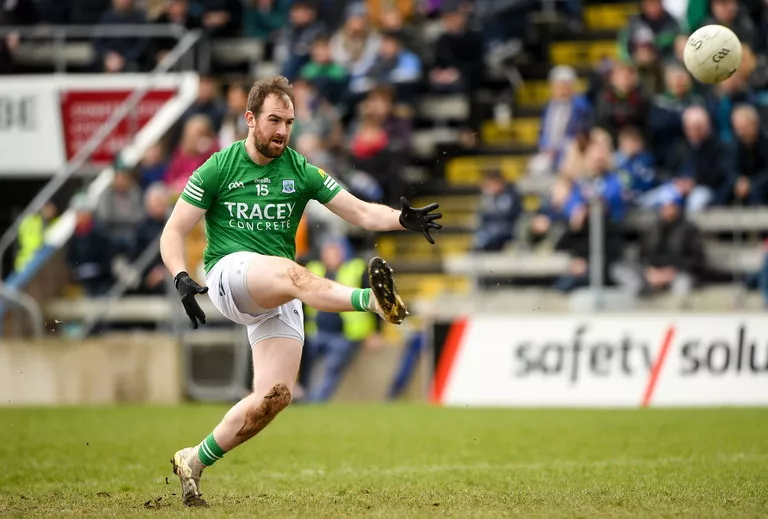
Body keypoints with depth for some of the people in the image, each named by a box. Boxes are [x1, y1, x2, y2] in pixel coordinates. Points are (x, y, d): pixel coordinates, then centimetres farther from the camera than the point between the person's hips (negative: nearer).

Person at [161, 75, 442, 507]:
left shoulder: (301, 172, 10)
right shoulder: (219, 168, 2)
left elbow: (362, 212, 5)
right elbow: (174, 232, 3)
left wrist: (402, 219, -15)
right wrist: (181, 278, -15)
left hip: (279, 303, 4)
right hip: (230, 274, -4)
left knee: (276, 396, -11)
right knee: (288, 271, -37)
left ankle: (194, 462, 6)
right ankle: (373, 300, -65)